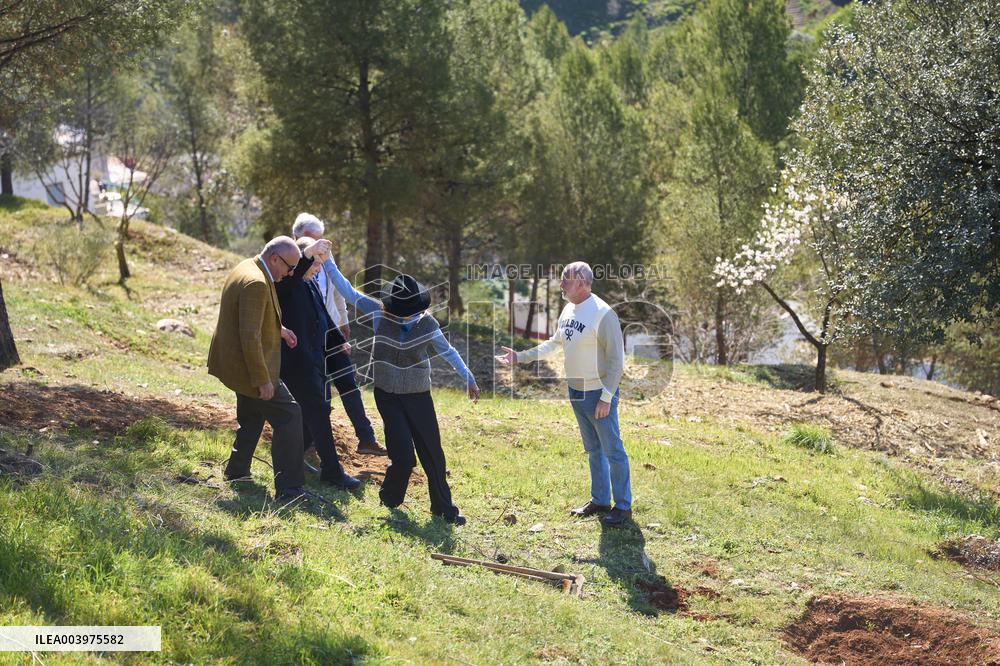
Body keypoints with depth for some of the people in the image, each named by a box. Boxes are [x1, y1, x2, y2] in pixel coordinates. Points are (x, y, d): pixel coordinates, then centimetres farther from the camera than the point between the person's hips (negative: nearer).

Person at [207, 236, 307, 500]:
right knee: (288, 415, -7)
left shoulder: (246, 268, 7)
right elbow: (250, 336, -29)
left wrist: (277, 329, 16)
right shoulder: (256, 283, -26)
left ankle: (236, 471, 39)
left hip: (233, 361, 11)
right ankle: (289, 487, -8)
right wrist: (262, 379, -24)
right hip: (247, 366, -11)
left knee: (252, 417, 26)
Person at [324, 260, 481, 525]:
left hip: (418, 396, 1)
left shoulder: (427, 324, -9)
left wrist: (469, 379, 9)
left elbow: (448, 351, 5)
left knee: (432, 453, 3)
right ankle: (390, 500, 17)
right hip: (388, 396, -1)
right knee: (403, 455, -10)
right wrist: (328, 262, -6)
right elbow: (348, 291, -4)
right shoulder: (379, 314, -9)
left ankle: (443, 508, 17)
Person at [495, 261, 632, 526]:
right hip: (576, 392, 9)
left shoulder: (602, 314, -20)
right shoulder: (569, 310, 6)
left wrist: (606, 397, -21)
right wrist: (520, 357, 15)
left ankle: (623, 506, 8)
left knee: (612, 450, 0)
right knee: (593, 450, 19)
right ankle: (600, 500, 30)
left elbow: (616, 360, -19)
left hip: (598, 394, -9)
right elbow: (553, 343, 20)